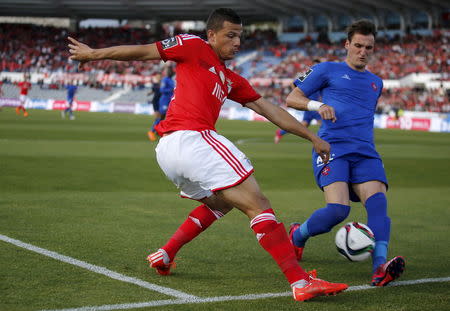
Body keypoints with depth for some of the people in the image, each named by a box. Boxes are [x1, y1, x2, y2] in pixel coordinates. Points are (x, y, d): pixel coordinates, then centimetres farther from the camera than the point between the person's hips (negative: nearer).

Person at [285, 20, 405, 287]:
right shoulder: (328, 70, 11)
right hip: (332, 149, -4)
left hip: (366, 154, 5)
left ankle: (380, 269, -38)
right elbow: (292, 98, 9)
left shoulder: (376, 83, 27)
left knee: (378, 201, -24)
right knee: (338, 209, -23)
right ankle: (297, 235, 8)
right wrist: (317, 105, -9)